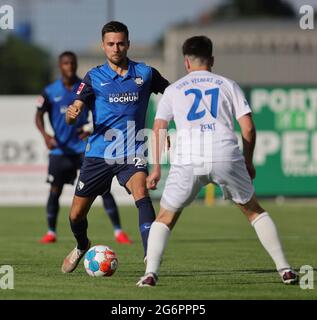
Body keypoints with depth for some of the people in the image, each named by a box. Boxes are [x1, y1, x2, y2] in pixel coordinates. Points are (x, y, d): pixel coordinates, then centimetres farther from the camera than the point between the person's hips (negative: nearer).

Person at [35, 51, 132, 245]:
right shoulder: (51, 92, 0)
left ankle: (118, 231, -8)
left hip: (84, 147, -1)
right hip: (60, 149, 1)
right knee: (55, 190, 4)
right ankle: (51, 232, 22)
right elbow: (39, 116, 3)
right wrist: (45, 135, -16)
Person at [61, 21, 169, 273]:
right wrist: (72, 113, -33)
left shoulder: (145, 73, 2)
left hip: (132, 153, -1)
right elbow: (74, 114, -9)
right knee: (76, 215, 7)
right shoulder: (94, 77, 1)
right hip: (98, 154, 1)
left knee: (141, 194, -30)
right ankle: (82, 247, 40)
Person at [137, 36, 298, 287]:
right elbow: (248, 127, 11)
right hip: (226, 157, 1)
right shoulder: (228, 85, 19)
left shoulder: (174, 89, 20)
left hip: (187, 161, -1)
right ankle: (285, 269, 15)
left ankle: (150, 273, -3)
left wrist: (156, 169, 17)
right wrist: (248, 162, 23)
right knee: (254, 211, 20)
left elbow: (158, 129, 12)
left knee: (166, 217, 16)